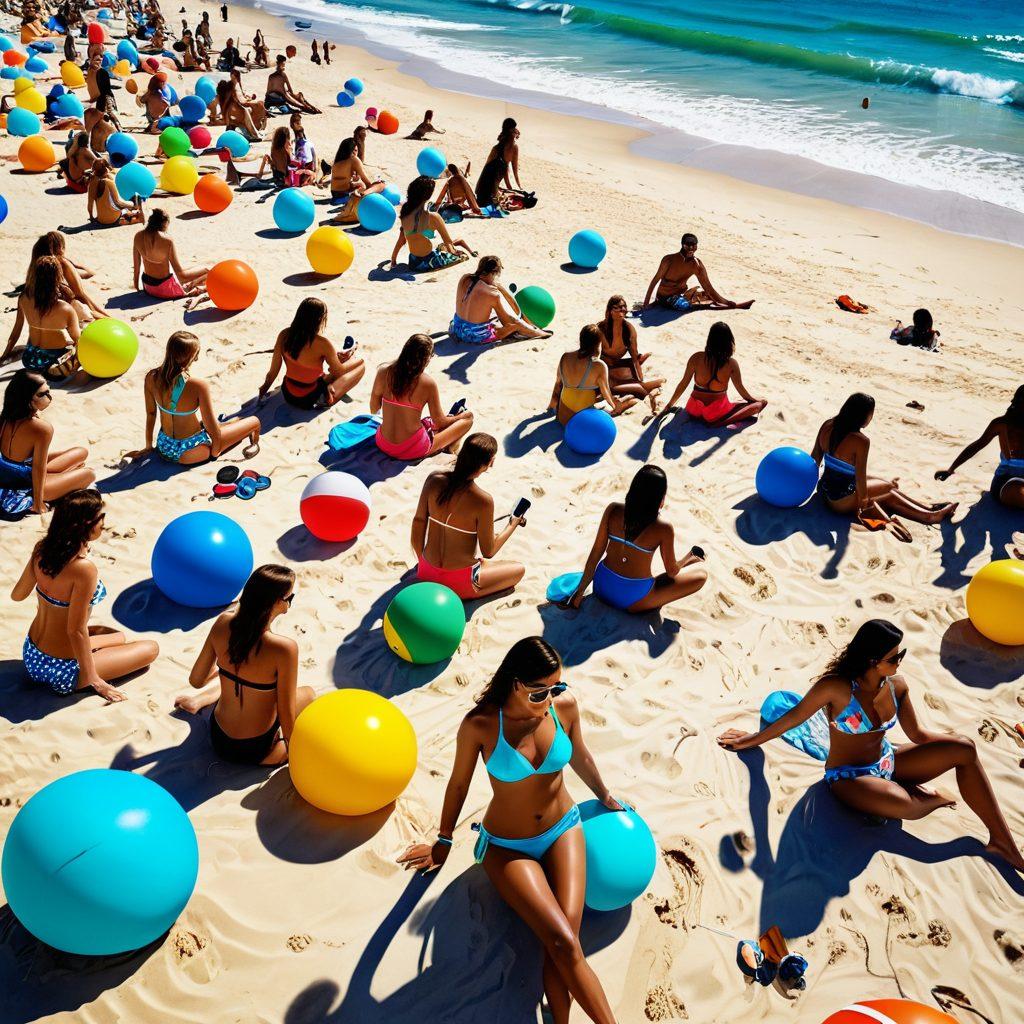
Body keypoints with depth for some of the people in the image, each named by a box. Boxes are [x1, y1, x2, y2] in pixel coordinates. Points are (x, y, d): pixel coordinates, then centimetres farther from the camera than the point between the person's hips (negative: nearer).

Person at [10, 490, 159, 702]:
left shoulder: (42, 549, -6)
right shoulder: (84, 568, -29)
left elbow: (17, 595, 9)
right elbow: (76, 630, -24)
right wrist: (93, 680, -14)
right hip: (61, 672, -8)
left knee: (119, 636, 29)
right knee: (151, 649, 6)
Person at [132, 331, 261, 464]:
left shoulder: (152, 377, -12)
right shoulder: (198, 386, -28)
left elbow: (150, 413, 3)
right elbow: (212, 429, -22)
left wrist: (148, 446, 15)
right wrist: (215, 453, -3)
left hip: (164, 448, 6)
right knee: (254, 421, 13)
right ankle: (254, 444, 45)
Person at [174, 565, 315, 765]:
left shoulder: (223, 623, -15)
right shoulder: (284, 648, -31)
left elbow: (195, 680, -2)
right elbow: (286, 715, -20)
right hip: (254, 751, -5)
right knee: (307, 693, 24)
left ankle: (199, 700, 25)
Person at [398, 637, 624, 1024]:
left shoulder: (565, 705, -14)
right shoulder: (480, 725, -22)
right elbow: (459, 783, -5)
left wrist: (605, 797, 23)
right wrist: (443, 842, 9)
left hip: (563, 830, 3)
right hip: (507, 847, -3)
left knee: (562, 942, -18)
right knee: (564, 944, -19)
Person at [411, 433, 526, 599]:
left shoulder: (434, 479, -11)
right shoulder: (483, 501, -24)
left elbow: (419, 521, 0)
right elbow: (488, 552, -12)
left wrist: (421, 560, 16)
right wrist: (512, 525, 6)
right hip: (458, 579, -8)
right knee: (519, 570, 14)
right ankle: (462, 597, -1)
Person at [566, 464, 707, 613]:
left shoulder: (613, 510, -10)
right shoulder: (663, 528, -19)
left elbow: (596, 552, -4)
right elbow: (672, 571, -5)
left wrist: (580, 591, 4)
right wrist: (688, 559, 19)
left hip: (601, 587, 4)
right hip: (633, 601, -3)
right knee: (701, 574, 6)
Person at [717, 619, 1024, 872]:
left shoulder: (897, 686, -5)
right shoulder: (835, 688, -23)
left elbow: (916, 734, 9)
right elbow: (794, 717, -10)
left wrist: (957, 738, -1)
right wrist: (751, 740, 0)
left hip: (887, 762, 6)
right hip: (848, 777, -6)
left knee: (965, 750, -13)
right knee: (902, 804, -40)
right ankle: (929, 799, 1)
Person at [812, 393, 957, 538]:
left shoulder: (827, 425, -4)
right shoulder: (861, 441, -25)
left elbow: (815, 459, 6)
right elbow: (860, 479, -21)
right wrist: (862, 506, -7)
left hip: (824, 490, 8)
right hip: (840, 501, -8)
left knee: (890, 495, 20)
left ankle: (931, 513, 31)